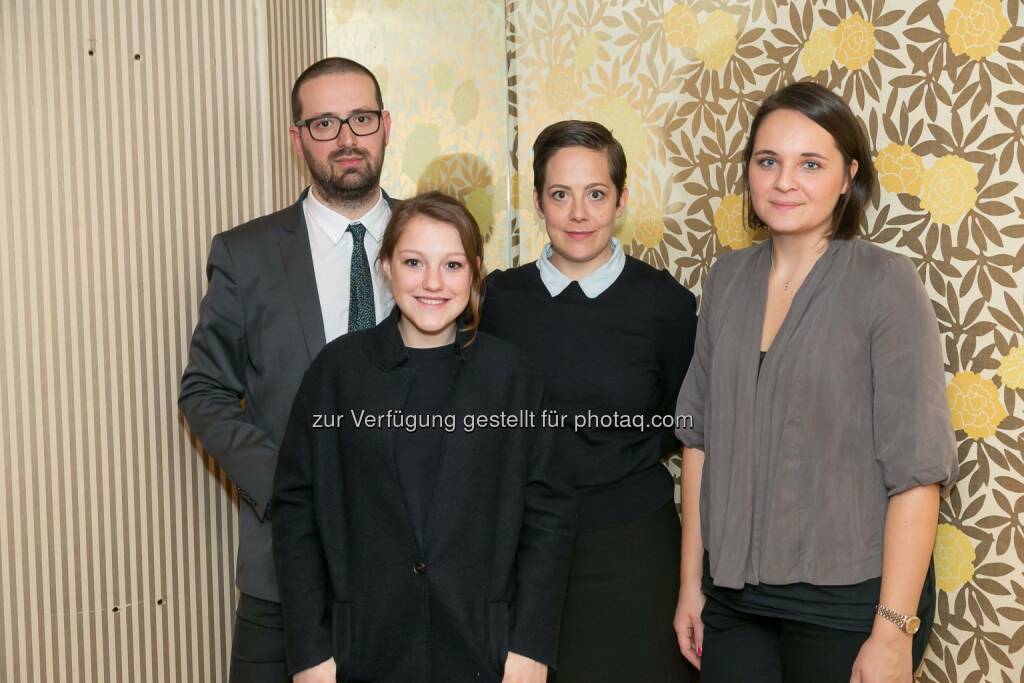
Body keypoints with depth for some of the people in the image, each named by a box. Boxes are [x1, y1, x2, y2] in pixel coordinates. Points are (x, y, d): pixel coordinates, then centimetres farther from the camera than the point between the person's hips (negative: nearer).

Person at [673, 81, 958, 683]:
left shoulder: (886, 283, -11)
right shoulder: (729, 279, 3)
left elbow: (917, 469, -13)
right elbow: (701, 435, 7)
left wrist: (893, 632, -15)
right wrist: (692, 582, 7)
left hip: (848, 603, -4)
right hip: (732, 593, 4)